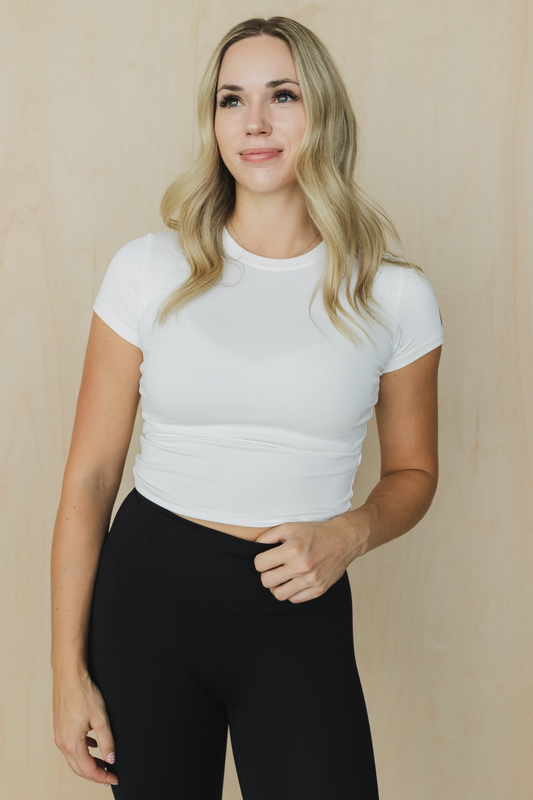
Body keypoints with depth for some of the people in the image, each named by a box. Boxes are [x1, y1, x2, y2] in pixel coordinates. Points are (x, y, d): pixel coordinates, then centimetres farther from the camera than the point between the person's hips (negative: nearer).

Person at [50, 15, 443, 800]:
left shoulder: (394, 295, -2)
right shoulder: (149, 270, -4)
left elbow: (413, 470, 10)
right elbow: (89, 476, -3)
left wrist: (349, 532, -12)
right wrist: (69, 670, -4)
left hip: (300, 620, 0)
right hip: (146, 598, 1)